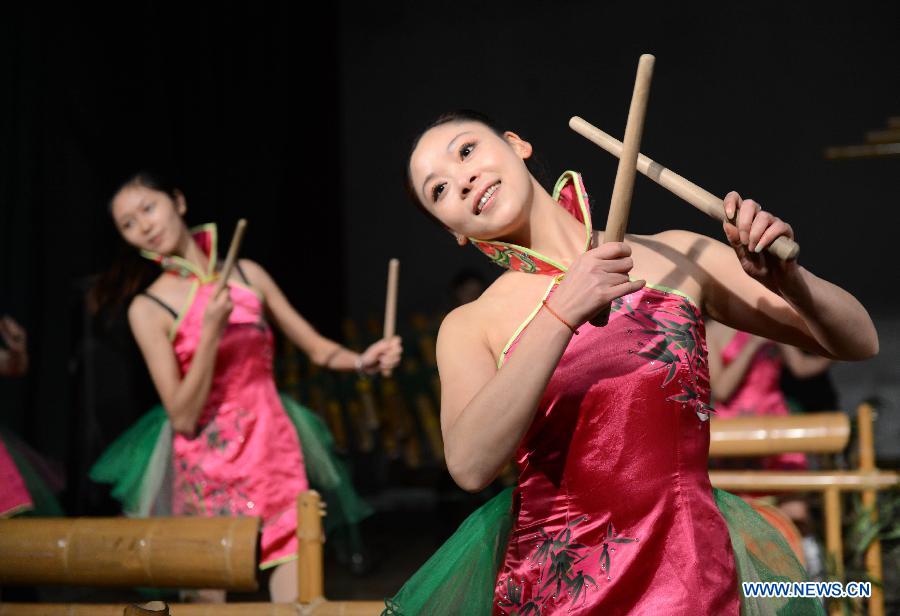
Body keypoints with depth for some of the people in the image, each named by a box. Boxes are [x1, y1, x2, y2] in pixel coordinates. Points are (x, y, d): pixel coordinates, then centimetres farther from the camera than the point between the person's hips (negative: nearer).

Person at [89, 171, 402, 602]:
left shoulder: (248, 274, 3)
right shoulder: (148, 308, -5)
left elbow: (316, 348, 11)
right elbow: (183, 418, -11)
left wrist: (361, 361, -10)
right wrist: (210, 331, -19)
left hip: (275, 453, 2)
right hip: (208, 474, -2)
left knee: (301, 600, -3)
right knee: (211, 596, 6)